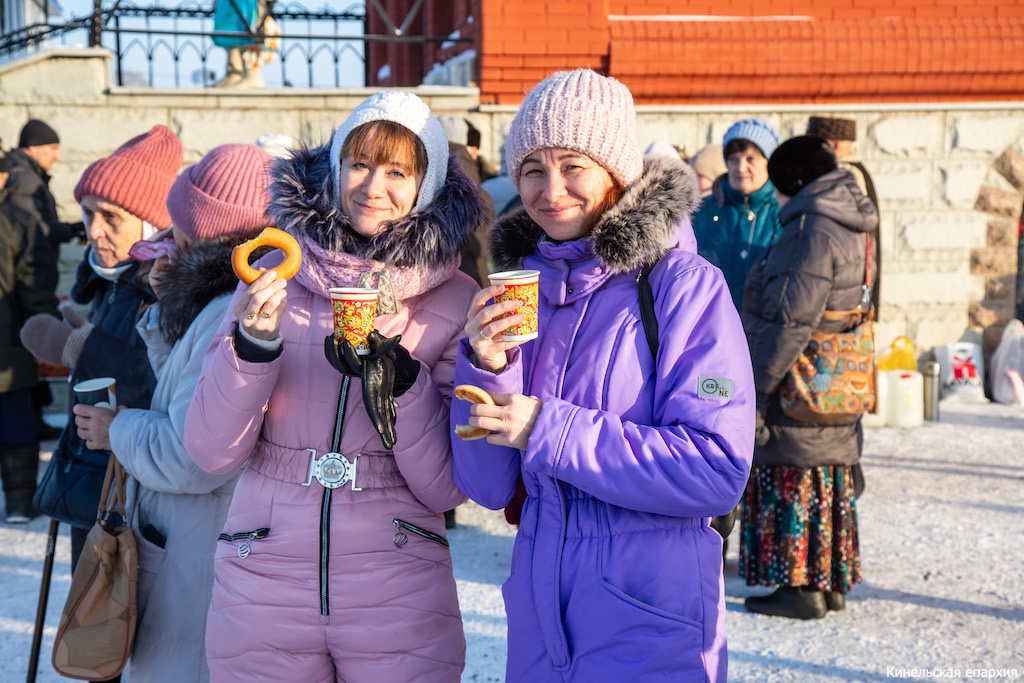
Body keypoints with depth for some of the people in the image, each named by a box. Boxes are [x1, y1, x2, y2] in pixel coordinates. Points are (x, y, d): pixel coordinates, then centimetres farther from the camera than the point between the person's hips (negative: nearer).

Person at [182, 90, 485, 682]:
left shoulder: (454, 299, -4)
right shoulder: (274, 275, 0)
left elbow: (447, 488, -6)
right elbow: (212, 452, -3)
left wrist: (401, 378, -19)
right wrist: (254, 342, -17)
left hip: (398, 594, -1)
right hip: (262, 586, 1)